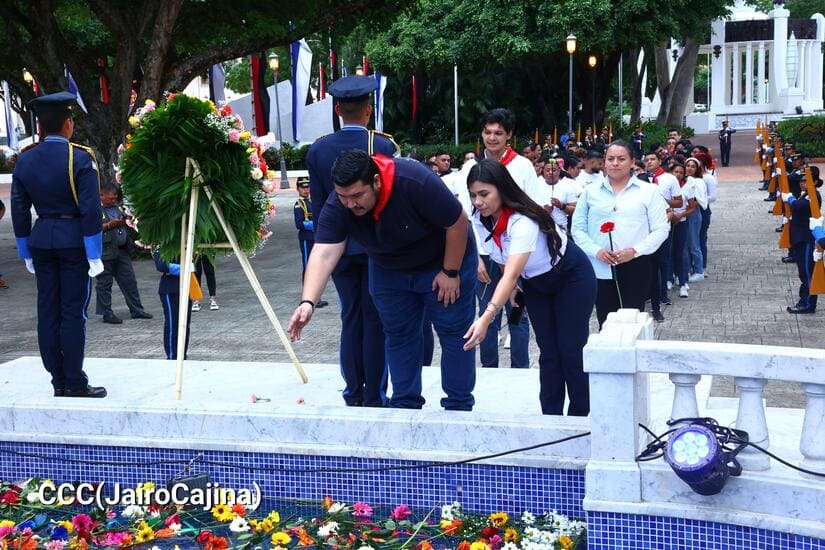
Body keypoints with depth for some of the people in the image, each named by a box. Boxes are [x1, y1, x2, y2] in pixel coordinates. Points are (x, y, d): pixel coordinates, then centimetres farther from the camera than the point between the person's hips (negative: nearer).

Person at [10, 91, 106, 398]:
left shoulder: (24, 160, 4)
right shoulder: (80, 158, -11)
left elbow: (19, 210, 7)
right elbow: (91, 209, -14)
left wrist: (26, 253, 15)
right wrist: (94, 255, -9)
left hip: (41, 240, 5)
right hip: (73, 240, -5)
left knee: (48, 311, 9)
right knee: (73, 312, -1)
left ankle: (58, 382, 14)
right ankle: (75, 383, 1)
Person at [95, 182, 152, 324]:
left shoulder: (116, 207, 17)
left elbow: (123, 224, 30)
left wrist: (124, 222, 7)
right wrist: (110, 225, -21)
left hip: (121, 250, 8)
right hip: (105, 252, -8)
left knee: (129, 280, 10)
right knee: (104, 284, 0)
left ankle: (136, 310, 17)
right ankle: (107, 313, 7)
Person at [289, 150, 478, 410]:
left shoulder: (415, 182, -38)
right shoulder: (337, 206, -25)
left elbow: (458, 222, -27)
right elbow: (323, 254, -33)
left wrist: (451, 272, -20)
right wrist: (307, 302, -47)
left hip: (444, 261, -4)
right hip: (389, 270, 4)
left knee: (454, 332, -1)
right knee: (398, 335, 8)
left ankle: (458, 406, 9)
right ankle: (405, 405, 20)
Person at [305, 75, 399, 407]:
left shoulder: (317, 151, -2)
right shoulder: (384, 146, -11)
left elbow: (317, 205, 3)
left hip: (339, 246, 3)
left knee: (350, 319, 11)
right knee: (376, 320, 3)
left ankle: (353, 393, 14)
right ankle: (374, 396, 6)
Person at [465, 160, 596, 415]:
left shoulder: (522, 221, -39)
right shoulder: (480, 220, -16)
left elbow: (512, 274, -50)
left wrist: (486, 318, -59)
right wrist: (512, 287, -5)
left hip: (572, 277, -6)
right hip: (536, 283, 6)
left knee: (570, 350, -6)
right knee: (548, 352, 4)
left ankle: (579, 417, 4)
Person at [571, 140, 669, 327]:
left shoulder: (648, 191, 5)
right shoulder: (590, 192, 11)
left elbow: (660, 229, 2)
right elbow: (578, 228, 10)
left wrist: (635, 250, -11)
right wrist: (596, 250, -8)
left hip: (634, 269, -2)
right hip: (600, 270, 2)